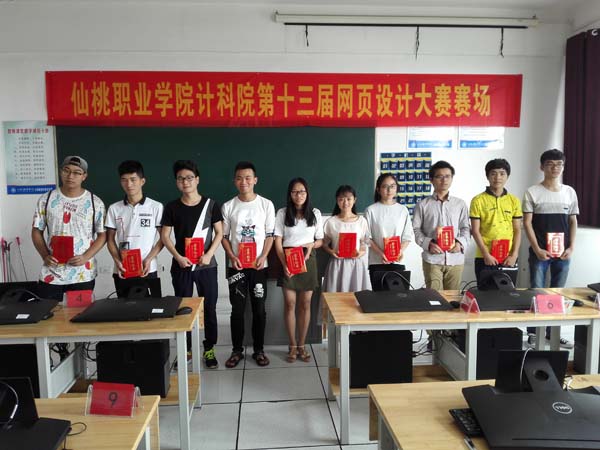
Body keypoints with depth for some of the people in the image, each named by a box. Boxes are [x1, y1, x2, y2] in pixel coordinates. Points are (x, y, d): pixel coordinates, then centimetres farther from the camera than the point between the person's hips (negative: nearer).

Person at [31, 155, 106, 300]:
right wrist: (45, 255, -8)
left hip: (83, 275, -1)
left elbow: (102, 235, 0)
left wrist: (85, 257, -14)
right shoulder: (46, 199, 2)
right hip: (52, 274, 1)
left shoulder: (95, 203, -3)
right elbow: (37, 231, 8)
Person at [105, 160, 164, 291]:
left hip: (147, 270, -2)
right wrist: (117, 261, -6)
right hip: (122, 270, 2)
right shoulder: (114, 208, 6)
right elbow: (110, 239, 10)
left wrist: (149, 259, -11)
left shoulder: (156, 207, -1)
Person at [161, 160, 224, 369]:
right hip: (181, 266, 1)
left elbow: (219, 232, 1)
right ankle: (185, 350, 23)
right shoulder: (172, 207, 1)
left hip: (206, 266, -1)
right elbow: (165, 236, 3)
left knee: (209, 308, 5)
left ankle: (209, 349, 18)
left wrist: (209, 254, -12)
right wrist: (178, 257, -10)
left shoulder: (210, 204, -1)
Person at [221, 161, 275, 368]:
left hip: (259, 265, 0)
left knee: (259, 309, 7)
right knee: (237, 310, 7)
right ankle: (237, 350, 21)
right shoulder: (228, 206, 1)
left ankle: (259, 350, 21)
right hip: (236, 266, 1)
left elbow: (270, 235, 1)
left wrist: (263, 256, -13)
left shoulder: (266, 204, -1)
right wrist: (232, 257, -10)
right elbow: (224, 236, 4)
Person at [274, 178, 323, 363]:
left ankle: (302, 345, 18)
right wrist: (284, 264, -15)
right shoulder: (282, 213, -1)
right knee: (290, 303, 0)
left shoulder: (315, 213, 4)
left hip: (308, 260, 1)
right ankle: (292, 345, 14)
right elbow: (278, 242, -3)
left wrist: (312, 245, -13)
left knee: (305, 304, 5)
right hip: (288, 260, -1)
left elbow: (320, 240, 9)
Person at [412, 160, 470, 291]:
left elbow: (466, 228, 10)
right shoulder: (423, 205, 3)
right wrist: (428, 243, -13)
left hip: (455, 259, 2)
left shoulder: (460, 204, 9)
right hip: (432, 259, -2)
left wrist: (460, 242, -9)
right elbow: (416, 229, 2)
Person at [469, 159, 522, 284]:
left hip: (508, 259, 3)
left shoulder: (514, 201, 7)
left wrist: (514, 255, -4)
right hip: (485, 258, -2)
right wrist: (486, 254, -12)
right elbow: (475, 230, -5)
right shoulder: (478, 201, -2)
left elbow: (517, 230, 7)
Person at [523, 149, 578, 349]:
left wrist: (571, 248, 0)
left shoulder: (570, 192, 8)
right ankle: (533, 333, 10)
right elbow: (527, 223, -6)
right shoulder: (532, 192, -3)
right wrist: (537, 249, -12)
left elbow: (573, 222, 12)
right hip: (539, 252, -3)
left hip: (563, 252, 4)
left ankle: (552, 332, 23)